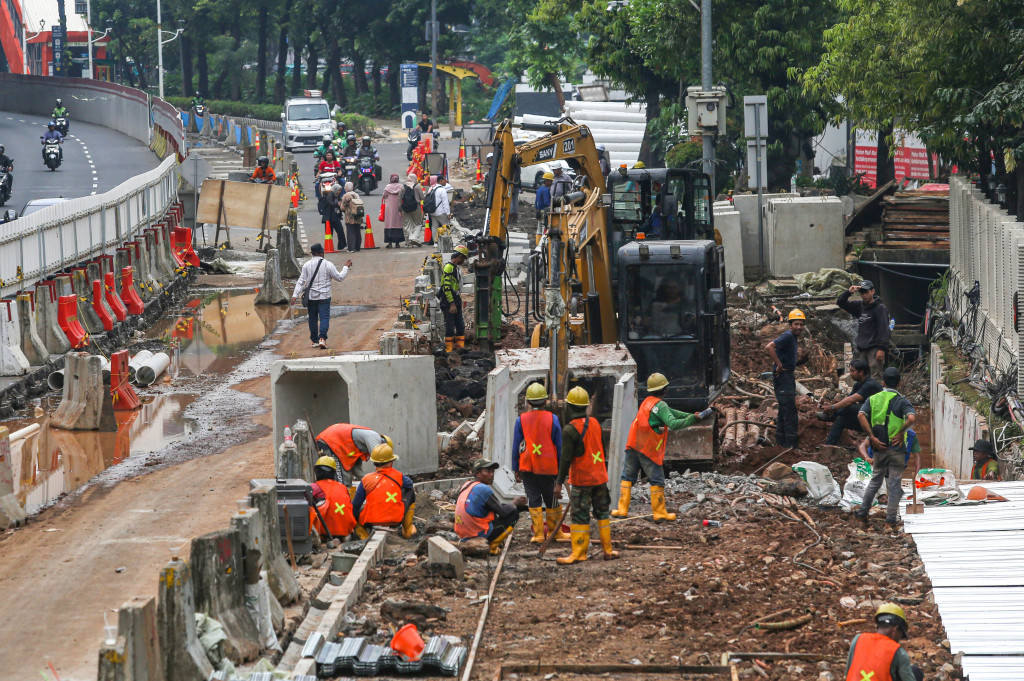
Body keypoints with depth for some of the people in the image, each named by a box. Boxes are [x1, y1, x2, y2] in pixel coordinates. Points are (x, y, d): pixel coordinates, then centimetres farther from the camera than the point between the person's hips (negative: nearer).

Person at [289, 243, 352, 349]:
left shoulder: (307, 265, -1)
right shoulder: (328, 264, -7)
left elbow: (301, 281, -3)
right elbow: (339, 277, -1)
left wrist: (295, 295, -3)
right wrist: (346, 267, 14)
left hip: (311, 296, 2)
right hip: (324, 296, -2)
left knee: (313, 318, 13)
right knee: (324, 317, -3)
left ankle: (315, 341, 17)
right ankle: (322, 338, -22)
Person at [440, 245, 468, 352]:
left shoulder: (455, 268, 17)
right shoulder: (448, 268, -14)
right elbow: (446, 287, -21)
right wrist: (452, 304, -24)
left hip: (456, 303, 10)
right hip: (449, 304, -10)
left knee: (461, 327, 10)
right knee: (450, 327, -6)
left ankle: (460, 347, 15)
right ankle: (449, 350, -3)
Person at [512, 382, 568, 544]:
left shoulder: (521, 420, -3)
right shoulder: (552, 419, -3)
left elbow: (516, 447, 1)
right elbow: (559, 447, 2)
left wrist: (516, 470, 8)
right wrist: (561, 468, 10)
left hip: (527, 468, 0)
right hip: (549, 468, 0)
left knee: (534, 500, 4)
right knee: (552, 500, 12)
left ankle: (538, 534, 2)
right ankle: (556, 532, 20)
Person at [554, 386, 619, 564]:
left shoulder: (570, 430, -16)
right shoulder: (595, 423, 5)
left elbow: (566, 458, -17)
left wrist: (559, 483, -12)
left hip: (581, 479, -6)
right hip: (600, 476, 6)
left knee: (580, 516, -2)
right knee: (602, 512, 14)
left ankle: (579, 553, 0)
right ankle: (607, 550, 18)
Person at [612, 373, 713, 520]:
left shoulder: (647, 402, 15)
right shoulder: (660, 405, -12)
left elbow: (670, 412, 18)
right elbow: (673, 424, -24)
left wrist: (690, 416, 12)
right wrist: (692, 419, -18)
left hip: (633, 445, 7)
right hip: (648, 449, -7)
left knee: (628, 478, 12)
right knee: (657, 481, 3)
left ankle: (622, 509, 9)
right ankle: (659, 513, 8)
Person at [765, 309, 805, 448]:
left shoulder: (793, 337, 14)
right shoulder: (787, 336, -17)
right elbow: (769, 347, -30)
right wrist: (779, 365, -26)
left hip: (788, 375, 11)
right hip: (783, 376, -11)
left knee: (785, 409, 15)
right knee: (789, 409, -11)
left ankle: (782, 440, 23)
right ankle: (791, 443, -11)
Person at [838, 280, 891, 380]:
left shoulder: (880, 308, -7)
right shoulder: (859, 305, 13)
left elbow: (884, 329, -13)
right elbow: (841, 303, 17)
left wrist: (882, 348, -20)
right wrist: (848, 292, -3)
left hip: (875, 349, -7)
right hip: (862, 349, 7)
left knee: (875, 376, -14)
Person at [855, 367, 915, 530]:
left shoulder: (873, 399, 5)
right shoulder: (901, 401, -6)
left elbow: (861, 415, -10)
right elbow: (911, 419, -24)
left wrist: (872, 437, -9)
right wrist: (901, 432, -9)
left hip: (879, 448, 4)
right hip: (897, 449, -3)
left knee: (875, 481, 20)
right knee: (894, 484, 3)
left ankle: (862, 513, 23)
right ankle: (890, 520, 4)